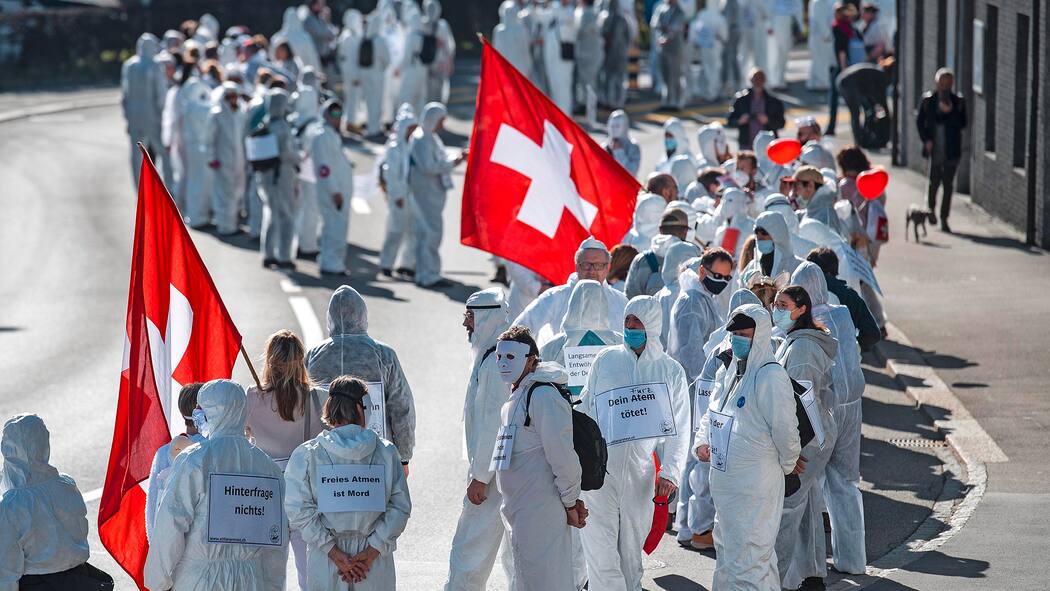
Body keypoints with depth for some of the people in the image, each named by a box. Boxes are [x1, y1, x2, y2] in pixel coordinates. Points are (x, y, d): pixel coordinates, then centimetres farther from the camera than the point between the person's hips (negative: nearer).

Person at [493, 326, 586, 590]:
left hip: (540, 508, -10)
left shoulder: (542, 395, -16)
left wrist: (570, 503, -11)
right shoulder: (516, 396, 16)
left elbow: (562, 454, -18)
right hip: (520, 511, 10)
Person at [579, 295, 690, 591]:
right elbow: (585, 410, 13)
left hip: (640, 473, 0)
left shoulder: (671, 371, 5)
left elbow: (678, 429, 4)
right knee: (600, 548, -7)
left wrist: (670, 472, -7)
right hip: (599, 469, 0)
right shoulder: (605, 360, 6)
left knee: (631, 551, 9)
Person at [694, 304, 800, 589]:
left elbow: (785, 428, -16)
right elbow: (711, 414, 23)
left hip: (755, 485, -9)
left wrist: (788, 464, -1)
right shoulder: (728, 372, 11)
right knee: (727, 551, 20)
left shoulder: (770, 376, -17)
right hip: (724, 478, 9)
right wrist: (703, 441, 5)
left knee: (746, 558, -8)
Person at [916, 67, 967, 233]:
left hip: (951, 149, 0)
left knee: (948, 185, 0)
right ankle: (931, 207, 26)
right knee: (934, 181, -3)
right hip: (934, 148, 0)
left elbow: (962, 124, -3)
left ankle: (944, 219, 7)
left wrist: (949, 112, -16)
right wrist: (926, 140, -5)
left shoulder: (958, 101, 3)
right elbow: (920, 121, 7)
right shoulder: (928, 100, 4)